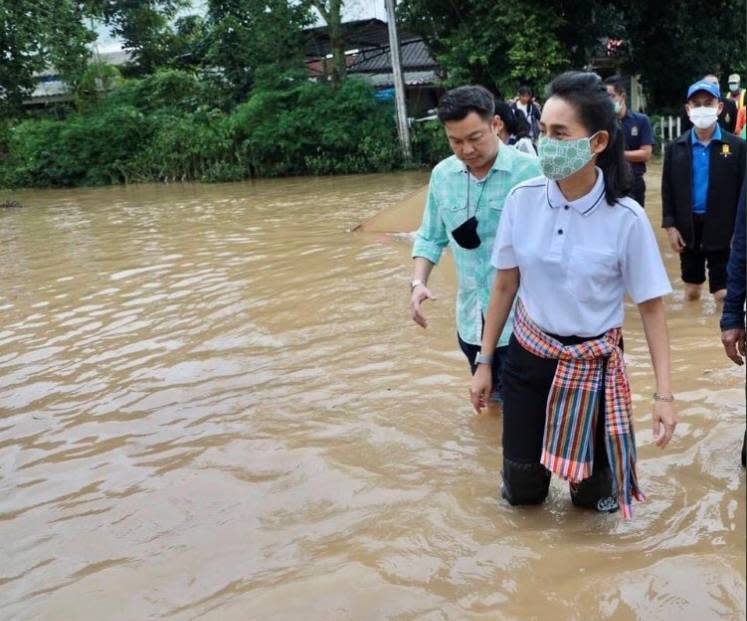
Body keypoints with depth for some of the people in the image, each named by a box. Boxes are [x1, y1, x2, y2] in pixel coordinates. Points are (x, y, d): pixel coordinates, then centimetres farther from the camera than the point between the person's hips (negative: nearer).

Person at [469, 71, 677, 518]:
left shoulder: (626, 218, -18)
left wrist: (664, 393, -13)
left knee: (590, 487, 13)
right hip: (528, 353, 2)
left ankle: (592, 487, 48)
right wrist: (485, 363, 4)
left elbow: (652, 306, -9)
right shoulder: (523, 199, -12)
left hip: (592, 362, -2)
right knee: (521, 485, 12)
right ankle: (528, 488, 47)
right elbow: (505, 286, -2)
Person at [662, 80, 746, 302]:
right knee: (691, 292, 14)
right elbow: (668, 190, 4)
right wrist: (670, 226, -3)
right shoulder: (676, 148, 2)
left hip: (722, 229, -2)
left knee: (724, 295, 1)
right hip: (687, 227, 2)